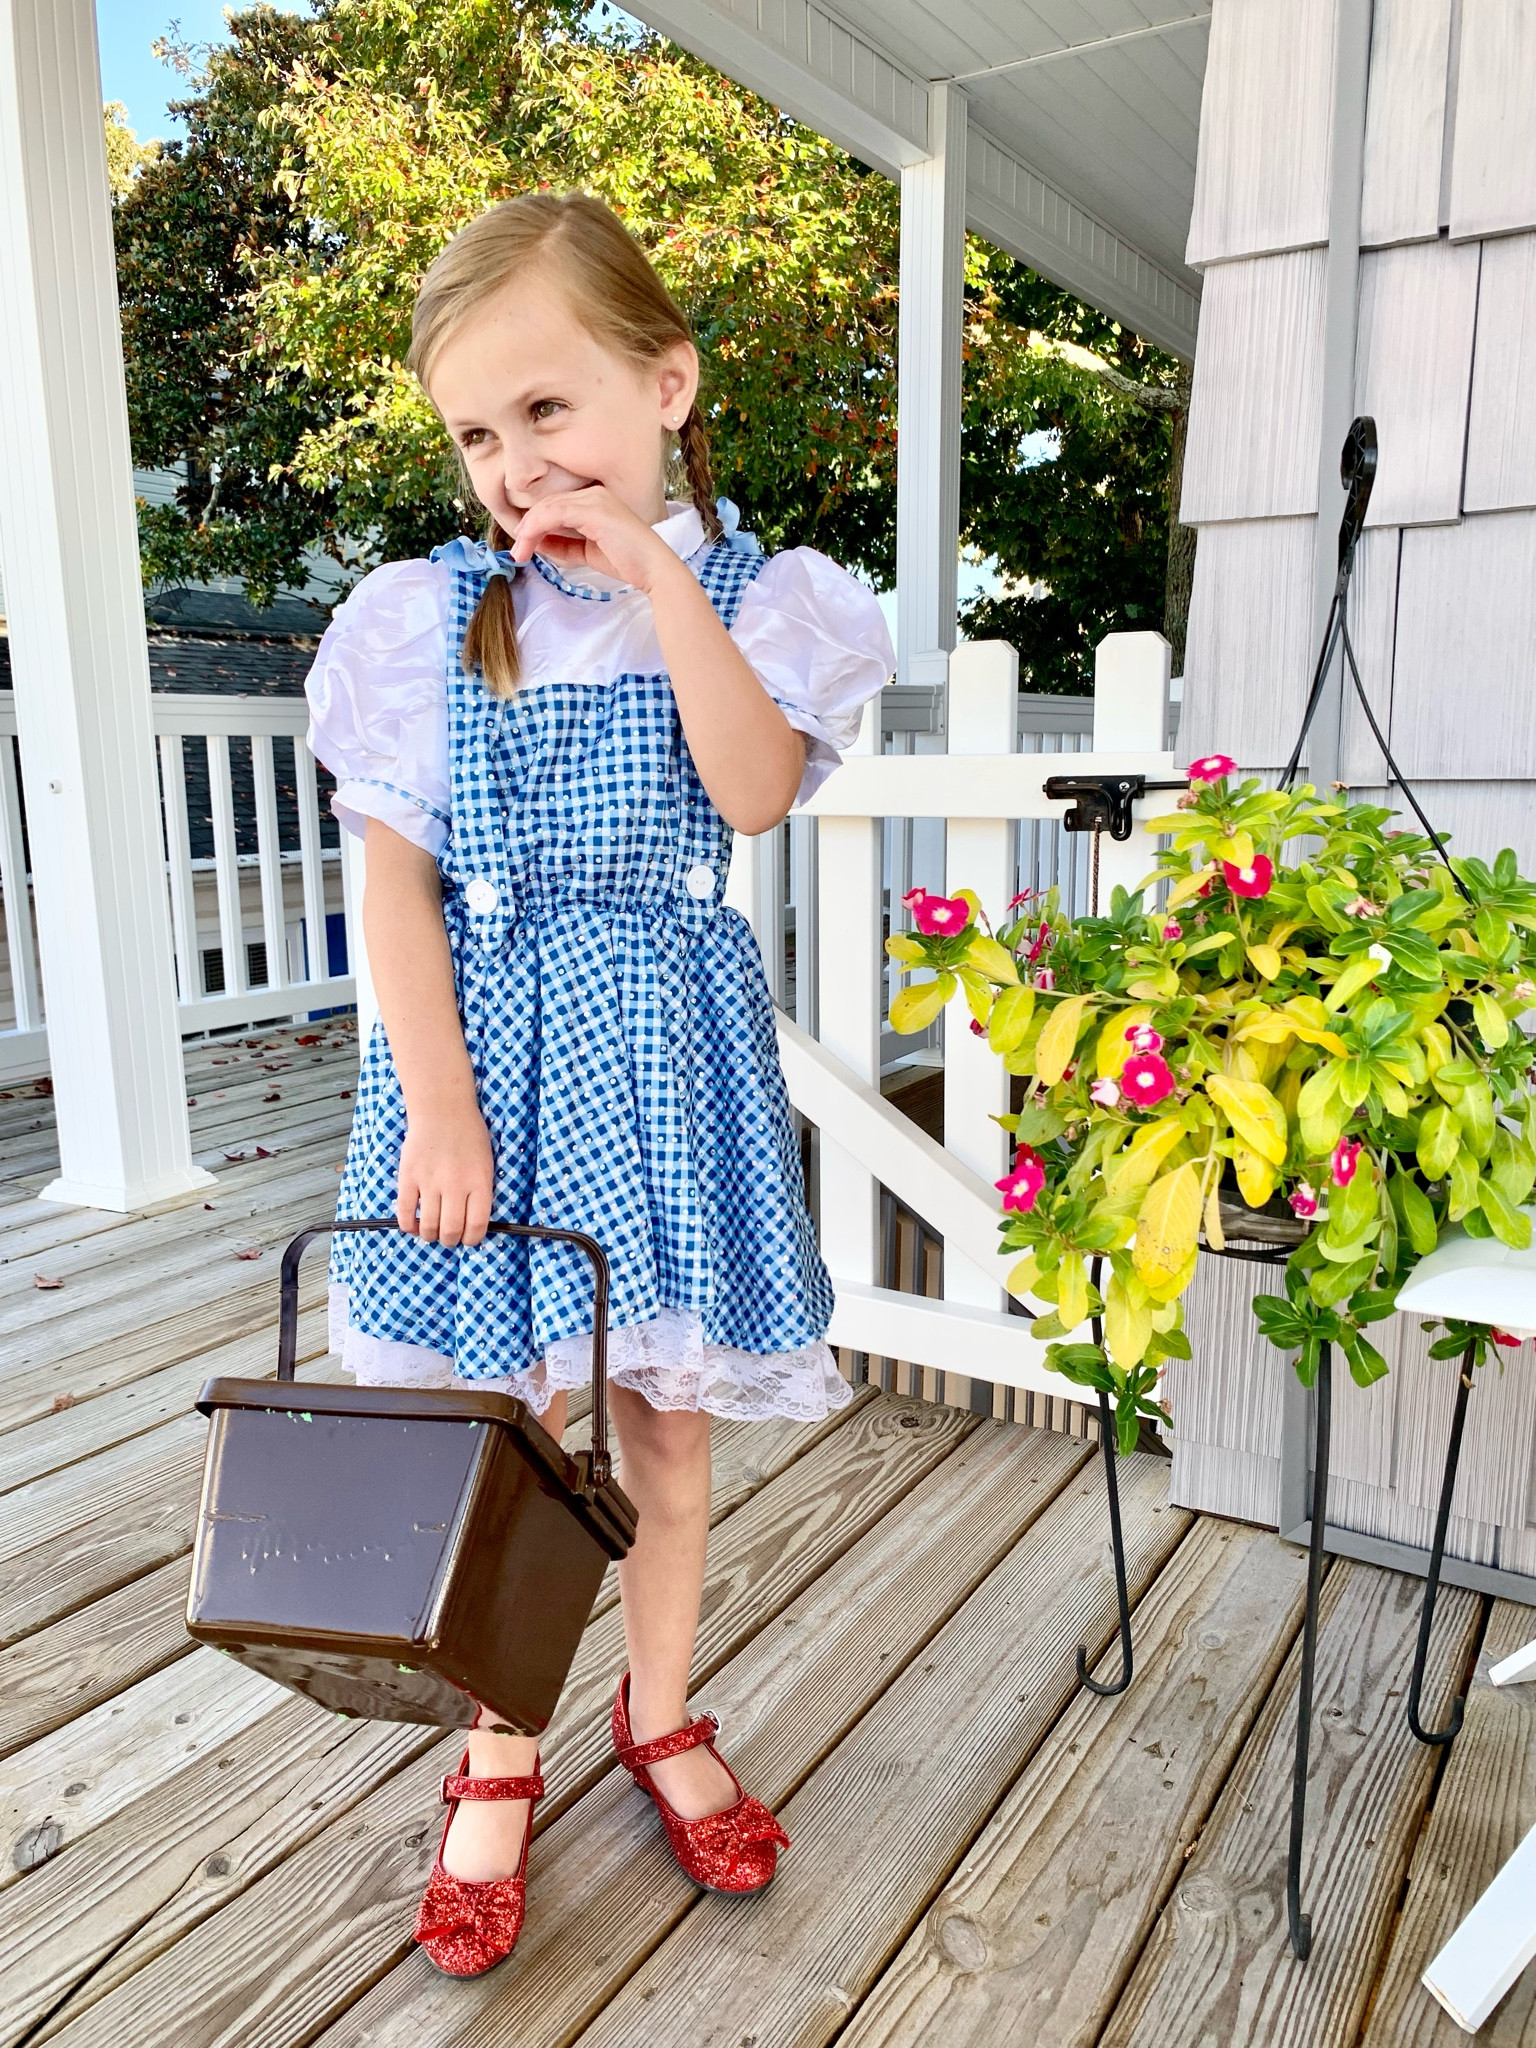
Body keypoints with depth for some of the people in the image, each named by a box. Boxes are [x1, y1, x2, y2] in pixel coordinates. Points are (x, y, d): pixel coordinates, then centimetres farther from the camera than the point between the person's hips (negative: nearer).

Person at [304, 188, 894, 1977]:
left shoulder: (756, 594, 2)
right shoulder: (430, 616, 0)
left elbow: (755, 793, -15)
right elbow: (393, 877, -4)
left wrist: (661, 575, -17)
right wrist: (435, 1100, -12)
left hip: (665, 1037, 1)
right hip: (488, 1029, 0)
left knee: (666, 1411, 13)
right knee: (501, 1422, 8)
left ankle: (662, 1717, 38)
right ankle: (500, 1758, 32)